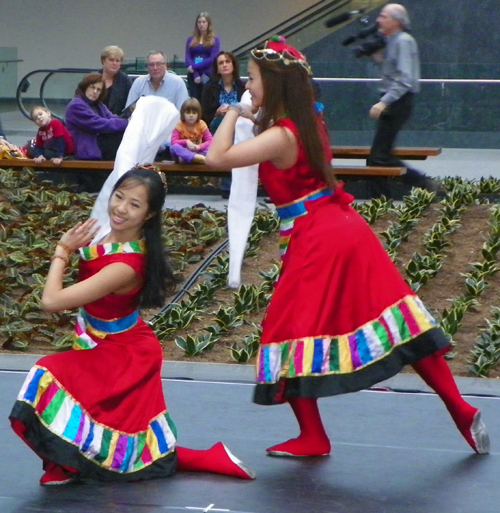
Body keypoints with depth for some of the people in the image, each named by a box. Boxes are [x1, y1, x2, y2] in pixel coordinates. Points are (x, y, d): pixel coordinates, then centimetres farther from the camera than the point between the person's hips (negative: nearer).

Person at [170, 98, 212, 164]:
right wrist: (186, 142, -30)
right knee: (174, 147, -36)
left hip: (198, 152, 2)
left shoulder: (202, 125, -1)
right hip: (183, 152, -2)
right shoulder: (179, 126, -5)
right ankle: (201, 158, -56)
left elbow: (210, 141, -8)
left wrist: (199, 147, -25)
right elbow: (173, 142, -16)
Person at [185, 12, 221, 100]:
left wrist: (195, 66, -12)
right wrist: (196, 74, -12)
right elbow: (188, 58, 3)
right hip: (193, 75, 2)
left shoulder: (215, 40, 5)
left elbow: (212, 59, -5)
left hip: (207, 76, -2)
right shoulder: (190, 40, 12)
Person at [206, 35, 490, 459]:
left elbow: (217, 158, -24)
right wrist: (251, 120, 19)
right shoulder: (307, 123, 9)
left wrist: (232, 115, -8)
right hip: (346, 229, 8)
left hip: (315, 242, -8)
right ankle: (462, 411, 12)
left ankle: (314, 439, 11)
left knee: (289, 335, 5)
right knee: (397, 325, 9)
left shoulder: (280, 137, -16)